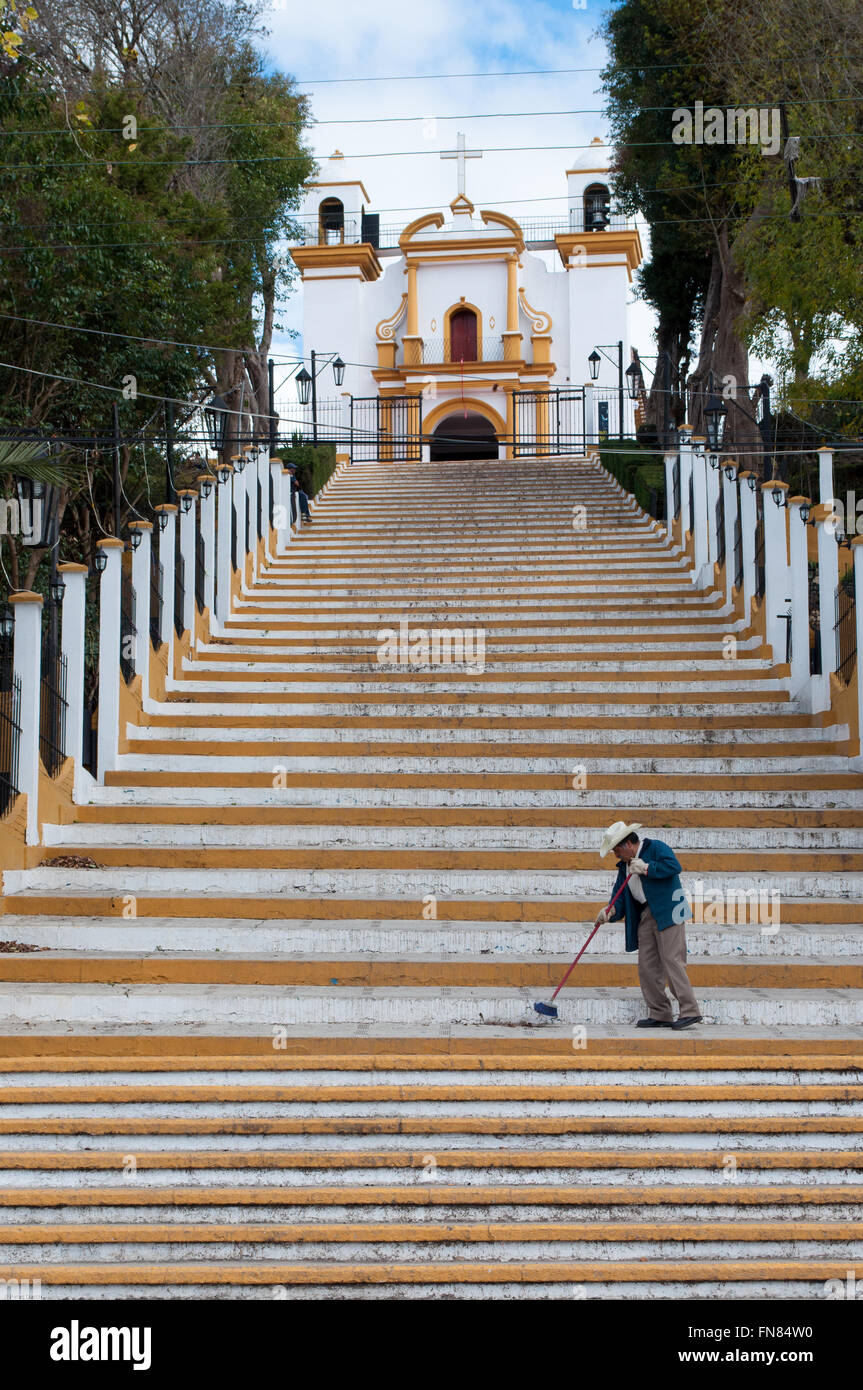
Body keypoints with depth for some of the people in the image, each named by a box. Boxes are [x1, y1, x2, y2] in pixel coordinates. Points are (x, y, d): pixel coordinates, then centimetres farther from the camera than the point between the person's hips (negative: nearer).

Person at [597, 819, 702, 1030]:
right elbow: (620, 897, 14)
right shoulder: (625, 865, 20)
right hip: (645, 916, 8)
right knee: (647, 966, 4)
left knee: (672, 961, -13)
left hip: (667, 912, -8)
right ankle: (659, 1015, 10)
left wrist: (646, 869, -14)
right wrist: (612, 911, -6)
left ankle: (689, 1011, -11)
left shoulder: (656, 847, -1)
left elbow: (674, 866, -18)